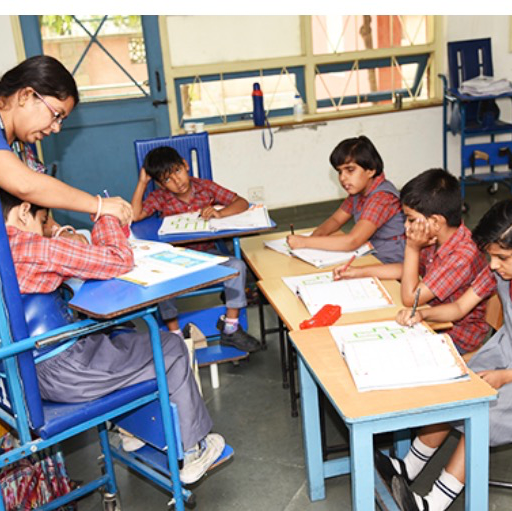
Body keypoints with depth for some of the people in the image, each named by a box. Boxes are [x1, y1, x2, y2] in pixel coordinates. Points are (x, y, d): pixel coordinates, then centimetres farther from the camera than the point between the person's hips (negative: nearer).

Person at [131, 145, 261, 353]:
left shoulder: (205, 187, -1)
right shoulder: (160, 197, -2)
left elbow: (241, 203, -5)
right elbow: (134, 215, -16)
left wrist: (219, 212, -24)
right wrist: (142, 183, -13)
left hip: (208, 253, 1)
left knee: (237, 265, -25)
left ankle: (230, 329, -12)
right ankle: (175, 334, -13)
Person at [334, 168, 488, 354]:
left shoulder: (462, 257, -31)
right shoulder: (437, 238, -6)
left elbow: (410, 297, -25)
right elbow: (408, 269, 13)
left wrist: (412, 248, -23)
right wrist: (360, 271, 9)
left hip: (457, 336, -8)